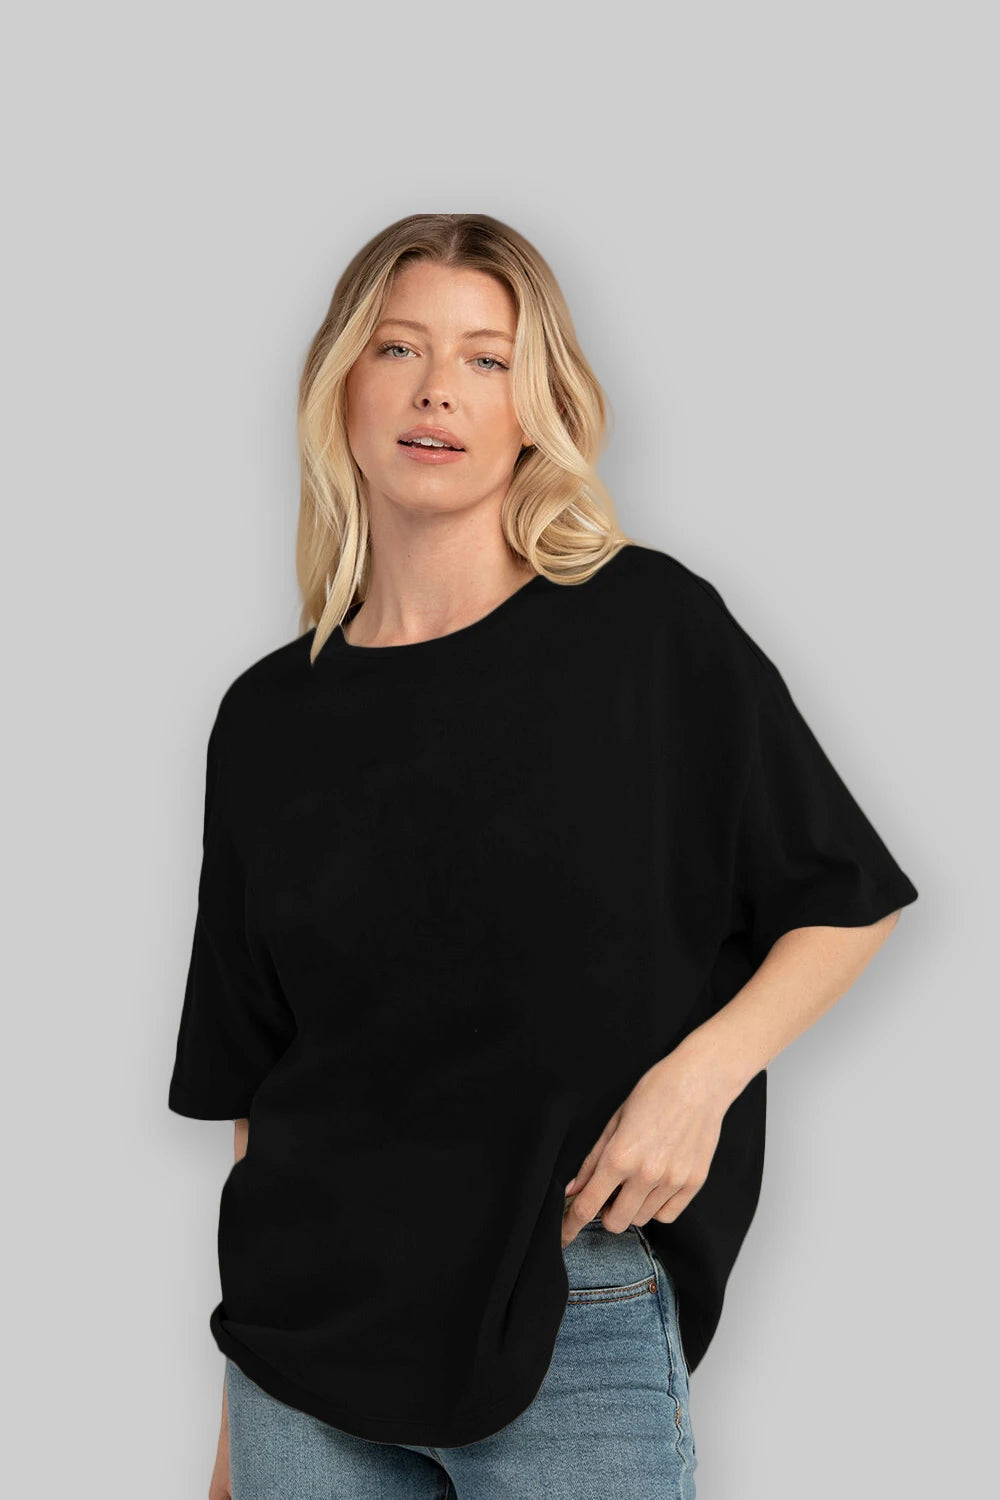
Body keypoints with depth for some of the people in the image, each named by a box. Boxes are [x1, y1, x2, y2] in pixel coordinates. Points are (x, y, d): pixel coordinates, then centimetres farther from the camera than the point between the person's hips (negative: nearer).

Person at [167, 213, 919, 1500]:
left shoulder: (649, 627, -4)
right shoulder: (270, 717, 5)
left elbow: (849, 905, 3)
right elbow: (250, 1079, 8)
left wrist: (702, 1070, -14)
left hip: (573, 1320, -2)